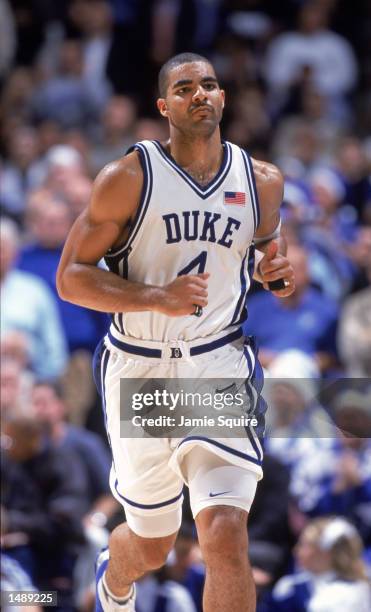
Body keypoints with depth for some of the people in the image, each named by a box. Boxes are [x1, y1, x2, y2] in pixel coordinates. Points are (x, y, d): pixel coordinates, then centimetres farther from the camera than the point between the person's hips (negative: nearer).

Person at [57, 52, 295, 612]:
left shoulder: (261, 182, 2)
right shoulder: (128, 178, -9)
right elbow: (71, 277, -8)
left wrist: (279, 272, -2)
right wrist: (157, 298, -23)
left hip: (220, 366, 1)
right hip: (139, 370, -1)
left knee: (226, 537, -19)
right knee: (152, 546, 15)